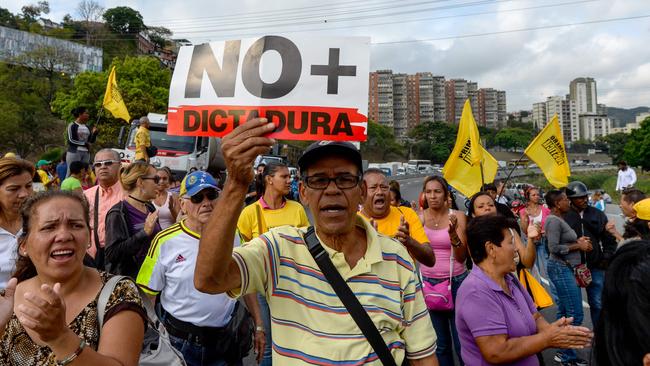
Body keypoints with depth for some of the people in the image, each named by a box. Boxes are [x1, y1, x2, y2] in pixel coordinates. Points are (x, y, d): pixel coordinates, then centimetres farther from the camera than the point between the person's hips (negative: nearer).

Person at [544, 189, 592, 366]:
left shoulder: (559, 219, 14)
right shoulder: (554, 221, -16)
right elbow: (554, 248, -22)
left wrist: (578, 240, 4)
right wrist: (578, 246, -12)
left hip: (566, 268, 10)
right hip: (561, 268, -10)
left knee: (564, 312, 16)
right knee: (575, 314, -7)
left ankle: (563, 351, 25)